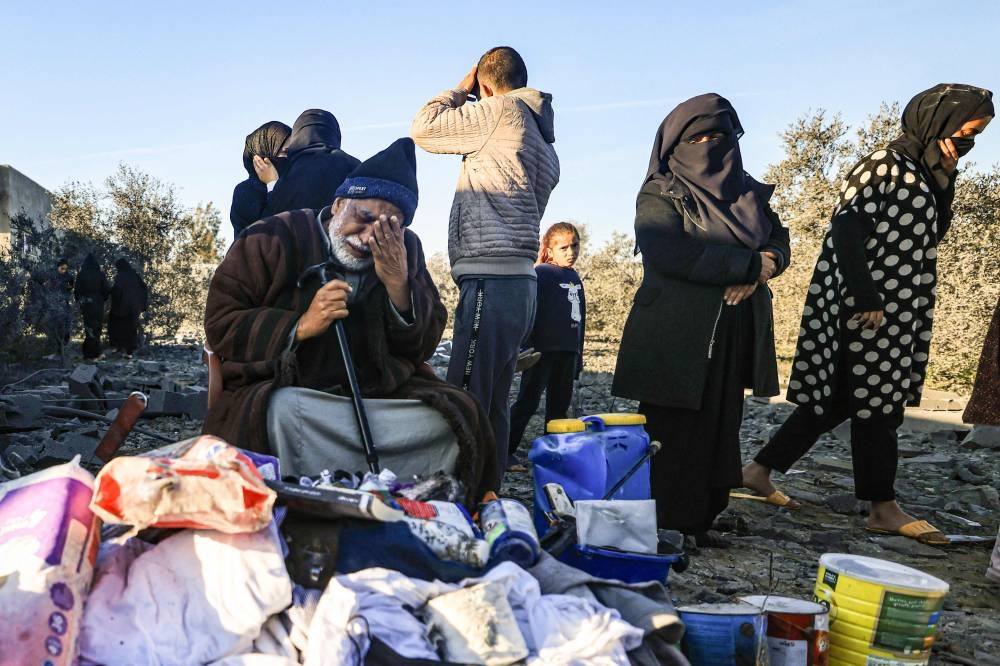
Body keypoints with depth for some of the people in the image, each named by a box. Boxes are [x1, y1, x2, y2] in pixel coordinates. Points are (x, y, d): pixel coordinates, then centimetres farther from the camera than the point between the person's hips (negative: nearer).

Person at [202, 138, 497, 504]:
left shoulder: (405, 250, 7)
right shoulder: (273, 239, -3)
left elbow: (424, 346, 4)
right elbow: (219, 324, -6)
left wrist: (397, 285, -13)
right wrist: (302, 326, -20)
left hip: (379, 391, 3)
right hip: (282, 390, -3)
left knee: (458, 412, -20)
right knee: (282, 413, -38)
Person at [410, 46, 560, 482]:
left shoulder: (501, 111, -3)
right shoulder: (544, 143, 23)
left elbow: (423, 128, 2)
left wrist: (460, 89, 16)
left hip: (491, 282, -10)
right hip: (517, 282, 10)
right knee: (493, 406, 13)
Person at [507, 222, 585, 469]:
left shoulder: (575, 278, 15)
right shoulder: (541, 274, -8)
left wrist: (579, 353, 20)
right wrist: (528, 347, -17)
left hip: (567, 351, 7)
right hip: (543, 349, -7)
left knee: (560, 404, 12)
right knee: (527, 402, -5)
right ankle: (506, 451, 0)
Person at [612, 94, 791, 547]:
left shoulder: (748, 193, 18)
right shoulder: (661, 194, -2)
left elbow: (779, 241, 16)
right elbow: (669, 251, -18)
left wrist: (765, 267, -10)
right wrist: (750, 264, -14)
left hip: (732, 336, 6)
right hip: (677, 336, -6)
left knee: (718, 430, 8)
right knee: (671, 434, -4)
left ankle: (699, 522, 17)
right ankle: (661, 528, 4)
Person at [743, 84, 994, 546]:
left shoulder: (919, 171, 17)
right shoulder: (886, 165, -11)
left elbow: (932, 234, 25)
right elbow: (847, 228, -20)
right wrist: (867, 297, -23)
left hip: (895, 308, 10)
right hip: (870, 306, -10)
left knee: (838, 399, 10)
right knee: (876, 404, -2)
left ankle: (760, 469, 15)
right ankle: (883, 508, 9)